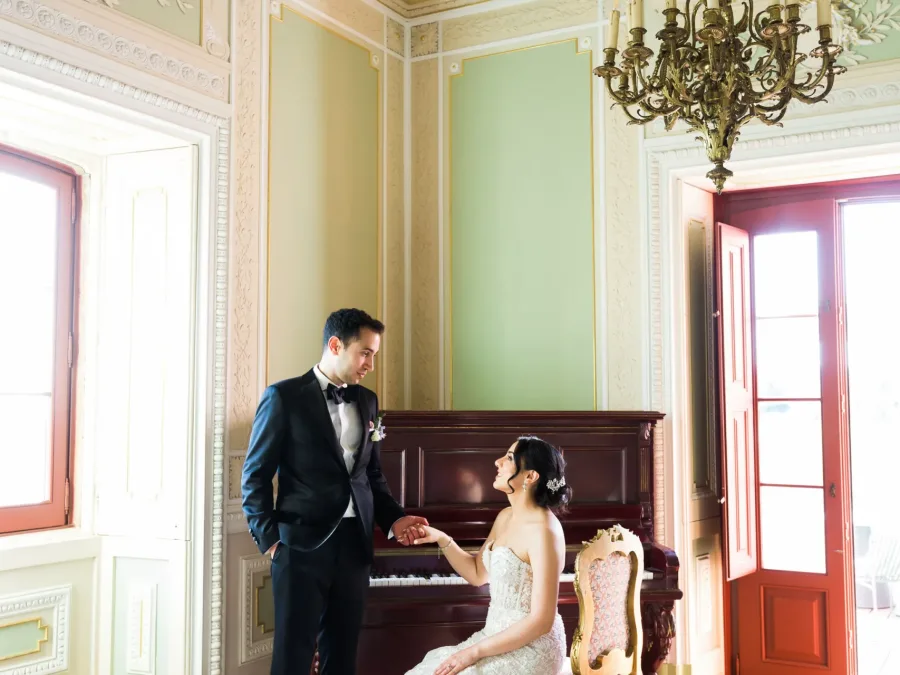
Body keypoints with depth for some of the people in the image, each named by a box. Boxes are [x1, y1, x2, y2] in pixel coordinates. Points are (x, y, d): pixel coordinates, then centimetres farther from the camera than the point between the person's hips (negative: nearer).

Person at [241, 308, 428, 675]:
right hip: (303, 544, -5)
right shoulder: (284, 396, -5)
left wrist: (393, 519, 2)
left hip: (354, 543, 5)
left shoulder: (367, 401, 12)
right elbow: (255, 475, -5)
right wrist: (269, 538, -9)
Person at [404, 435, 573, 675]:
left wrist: (475, 652, -20)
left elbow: (542, 621, -22)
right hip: (498, 637, 8)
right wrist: (441, 539, 2)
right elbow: (477, 574, 17)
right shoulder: (505, 517, 6)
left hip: (529, 649, -8)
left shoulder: (544, 531, -21)